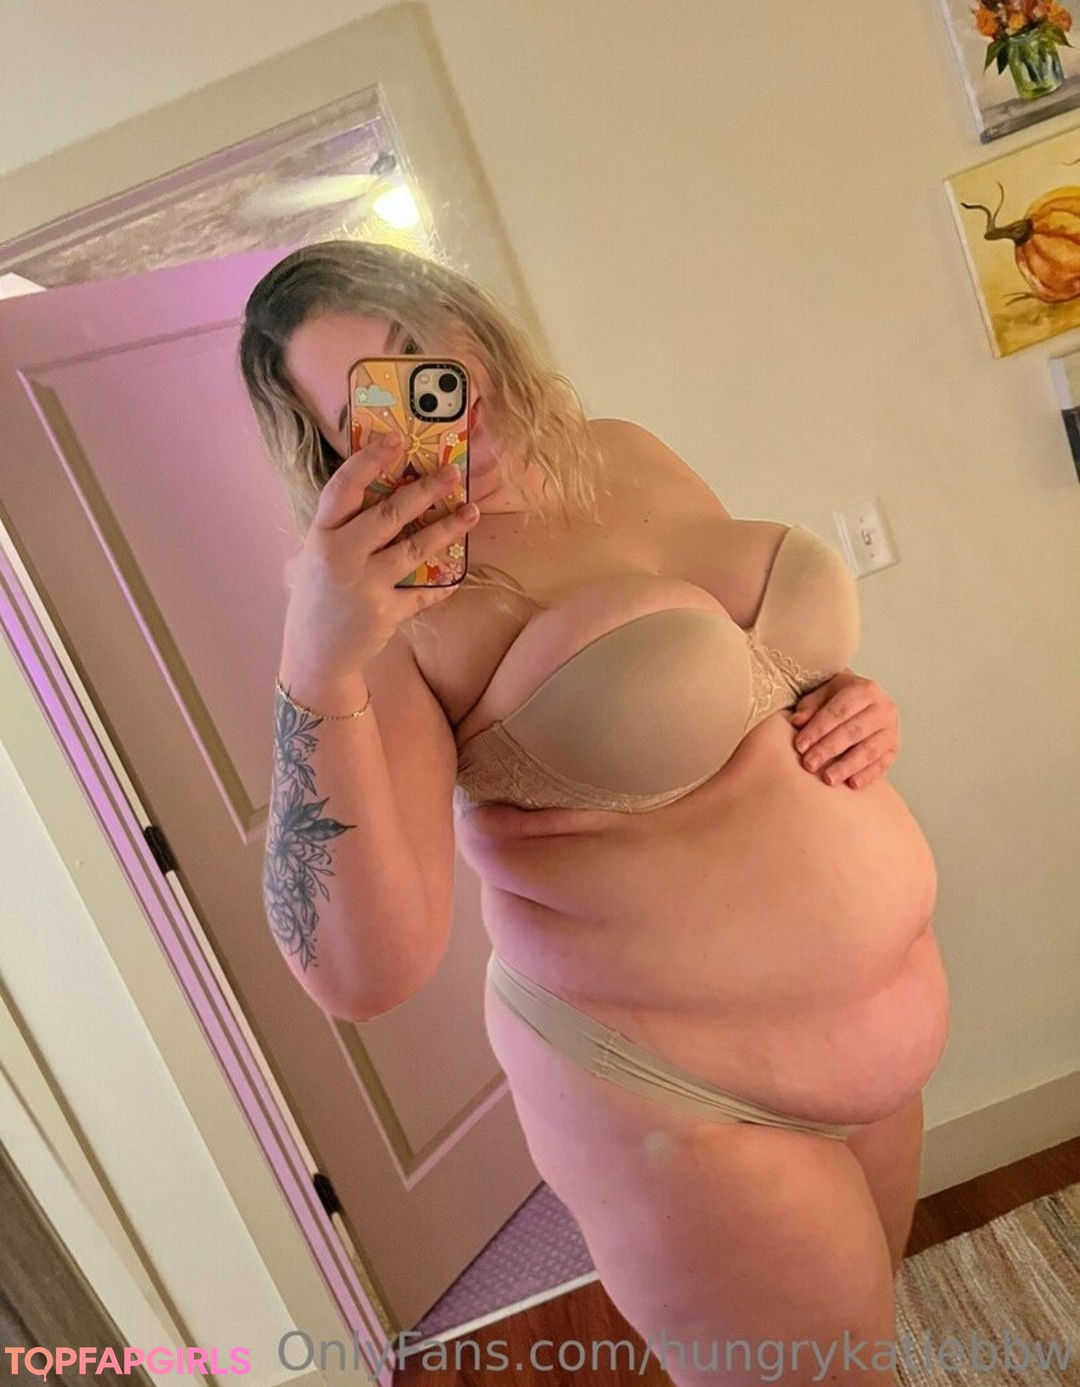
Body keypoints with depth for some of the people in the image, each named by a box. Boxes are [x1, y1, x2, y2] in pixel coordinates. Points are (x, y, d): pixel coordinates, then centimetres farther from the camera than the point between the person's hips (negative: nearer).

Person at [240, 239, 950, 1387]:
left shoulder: (632, 459, 0)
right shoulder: (384, 602, -20)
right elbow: (360, 973, -28)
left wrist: (860, 704, -5)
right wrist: (318, 665, -37)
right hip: (689, 1105, -7)